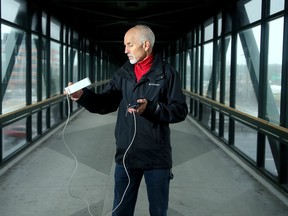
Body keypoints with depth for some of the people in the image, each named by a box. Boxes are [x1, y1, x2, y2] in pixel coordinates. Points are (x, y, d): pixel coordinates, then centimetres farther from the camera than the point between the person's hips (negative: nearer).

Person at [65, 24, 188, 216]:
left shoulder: (166, 73, -7)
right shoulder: (124, 73, 6)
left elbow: (180, 110, -12)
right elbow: (104, 104, 4)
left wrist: (151, 108, -26)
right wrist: (83, 95, -14)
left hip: (156, 157, -4)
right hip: (126, 155, 4)